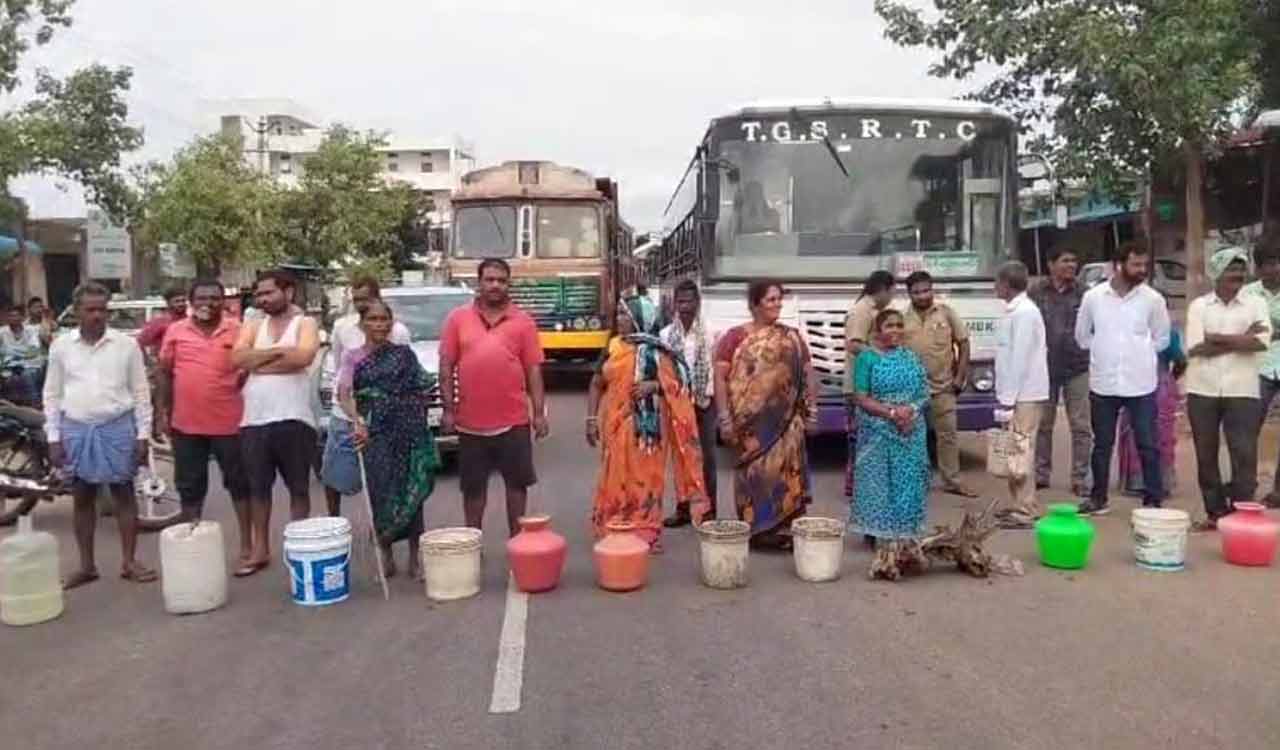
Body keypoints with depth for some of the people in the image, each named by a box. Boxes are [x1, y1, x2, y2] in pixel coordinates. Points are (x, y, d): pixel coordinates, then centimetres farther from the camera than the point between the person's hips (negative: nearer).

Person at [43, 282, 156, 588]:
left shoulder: (126, 344, -1)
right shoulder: (61, 346, 3)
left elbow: (140, 392, 1)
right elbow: (52, 394, 7)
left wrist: (143, 434, -3)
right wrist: (53, 438, 2)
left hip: (118, 427, -2)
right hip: (76, 429, 2)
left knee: (124, 494, 5)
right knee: (82, 498, 10)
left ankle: (129, 562, 14)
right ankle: (86, 565, 21)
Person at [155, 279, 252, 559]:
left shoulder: (237, 330, -1)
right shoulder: (175, 331, 3)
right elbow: (165, 374, 8)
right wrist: (162, 411, 4)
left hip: (229, 423, -2)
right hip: (185, 424, 2)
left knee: (239, 483, 6)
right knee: (189, 486, 13)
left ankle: (247, 545, 16)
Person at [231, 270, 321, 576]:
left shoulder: (305, 323, 2)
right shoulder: (253, 325, 13)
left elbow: (304, 357, -18)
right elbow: (238, 358, -4)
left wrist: (257, 362, -9)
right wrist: (280, 351, -11)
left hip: (293, 418, -4)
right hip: (254, 420, 4)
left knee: (298, 487, 5)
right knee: (257, 486, 11)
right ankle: (260, 549, 22)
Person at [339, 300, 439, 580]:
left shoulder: (404, 354, 8)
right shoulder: (352, 357, 5)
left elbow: (421, 391, 10)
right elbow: (344, 395, -7)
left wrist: (419, 423, 0)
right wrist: (358, 421, -23)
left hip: (408, 432, 1)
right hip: (374, 433, -1)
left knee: (412, 492, 4)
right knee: (382, 492, -4)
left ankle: (414, 557, 14)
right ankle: (385, 555, 12)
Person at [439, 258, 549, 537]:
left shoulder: (523, 321, 2)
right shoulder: (458, 318, 3)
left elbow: (534, 370, 2)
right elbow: (446, 367, 3)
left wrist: (539, 412, -3)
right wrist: (448, 409, -2)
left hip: (513, 420, 0)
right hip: (471, 421, 0)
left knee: (517, 482, 10)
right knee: (473, 485, 12)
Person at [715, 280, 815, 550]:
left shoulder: (791, 337, 9)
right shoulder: (735, 336, 0)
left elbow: (807, 374, 11)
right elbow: (720, 377, -3)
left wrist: (811, 410, 3)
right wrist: (725, 419, -9)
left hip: (785, 420, 2)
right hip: (750, 421, -2)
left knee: (785, 471, 1)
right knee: (753, 472, 3)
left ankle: (786, 530, 10)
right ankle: (753, 529, 13)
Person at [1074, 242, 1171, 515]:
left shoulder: (1153, 299, -2)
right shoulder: (1093, 296, -1)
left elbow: (1161, 338, 9)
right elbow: (1082, 335, 10)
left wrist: (1139, 355, 4)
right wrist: (1103, 353, 6)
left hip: (1140, 384, -1)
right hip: (1103, 383, 1)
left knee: (1147, 445, 3)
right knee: (1102, 445, 11)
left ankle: (1153, 500, 13)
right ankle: (1099, 498, 23)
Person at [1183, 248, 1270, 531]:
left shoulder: (1256, 303, 4)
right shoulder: (1198, 305, 4)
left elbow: (1262, 341, -13)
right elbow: (1194, 348, -8)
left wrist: (1217, 338, -10)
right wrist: (1241, 340, -9)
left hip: (1242, 391, -1)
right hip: (1202, 391, 1)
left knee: (1244, 455, -2)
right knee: (1206, 455, 6)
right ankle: (1215, 512, 17)